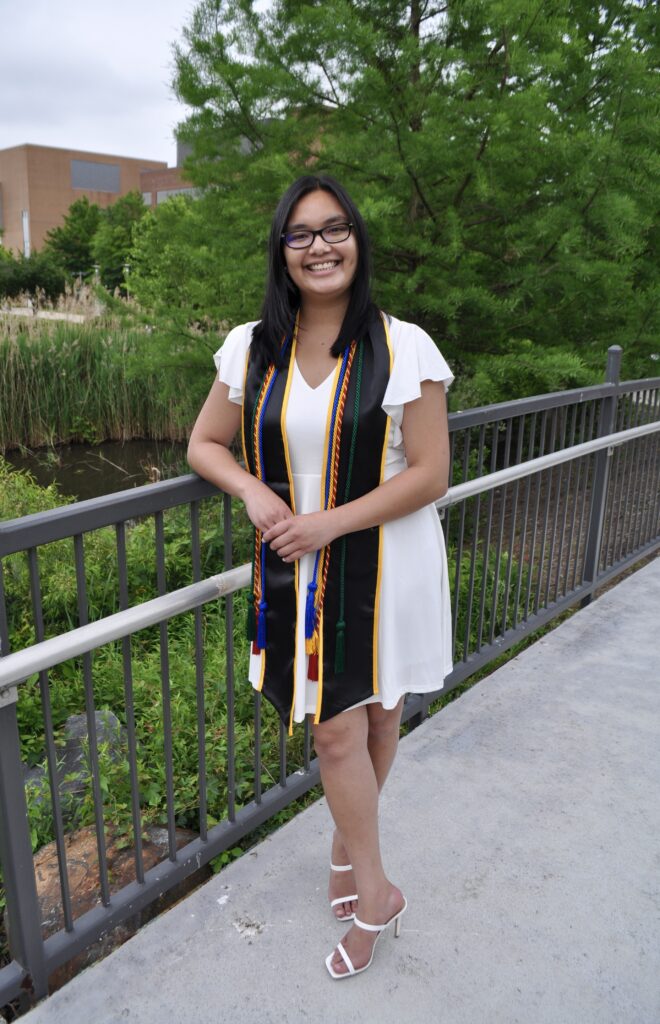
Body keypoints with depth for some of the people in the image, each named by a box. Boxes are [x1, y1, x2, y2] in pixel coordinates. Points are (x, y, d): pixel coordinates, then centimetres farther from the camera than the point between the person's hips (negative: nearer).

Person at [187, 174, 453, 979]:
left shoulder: (404, 348, -10)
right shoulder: (251, 351, 0)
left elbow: (429, 474, -11)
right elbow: (204, 444, 9)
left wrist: (329, 521, -19)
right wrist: (253, 491, -12)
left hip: (385, 568, -1)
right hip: (299, 573, 2)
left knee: (376, 722, 14)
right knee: (335, 732, 8)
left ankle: (347, 849, 41)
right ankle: (375, 893, 32)